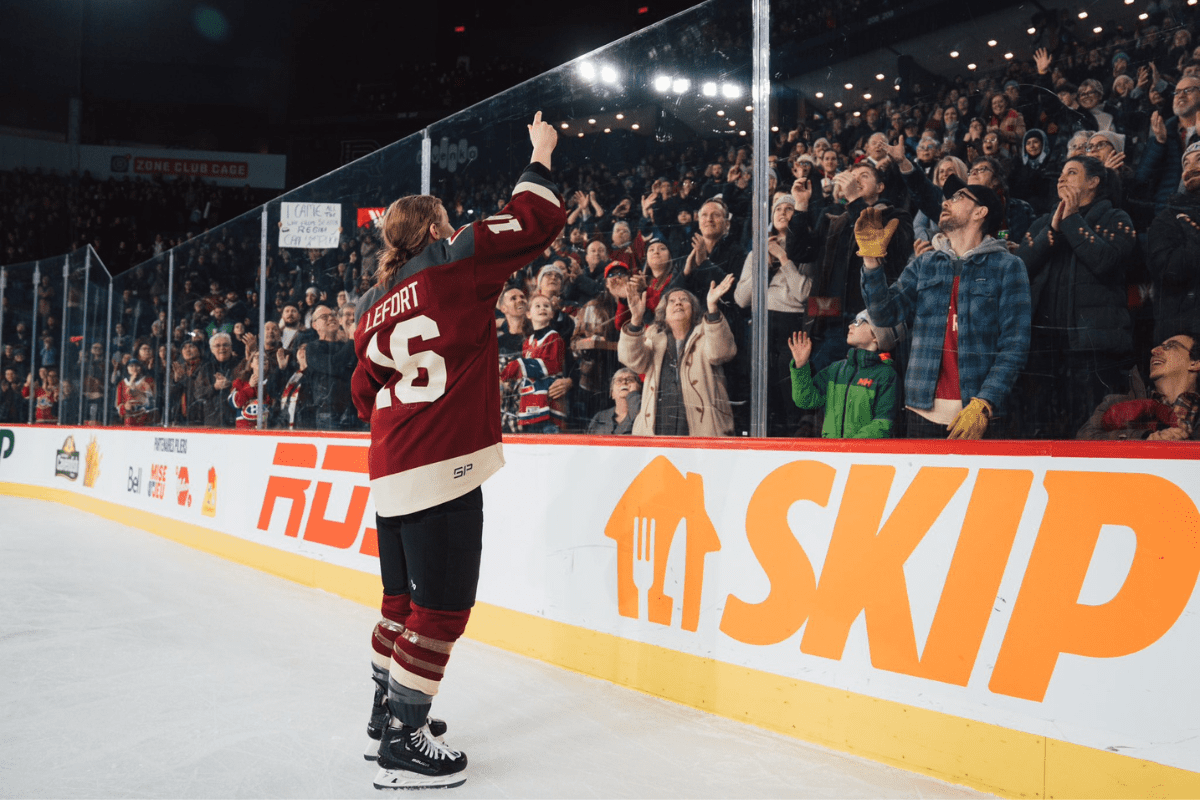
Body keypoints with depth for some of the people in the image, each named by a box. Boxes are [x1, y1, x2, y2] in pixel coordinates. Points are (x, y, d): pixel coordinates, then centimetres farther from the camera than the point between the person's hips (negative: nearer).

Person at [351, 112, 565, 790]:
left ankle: (390, 708, 32)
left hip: (392, 473, 8)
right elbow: (537, 221, -2)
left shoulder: (373, 307, 16)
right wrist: (541, 155, 13)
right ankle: (403, 741, 3)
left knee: (407, 597, 19)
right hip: (446, 466, -8)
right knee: (442, 606, -2)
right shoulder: (456, 260, -3)